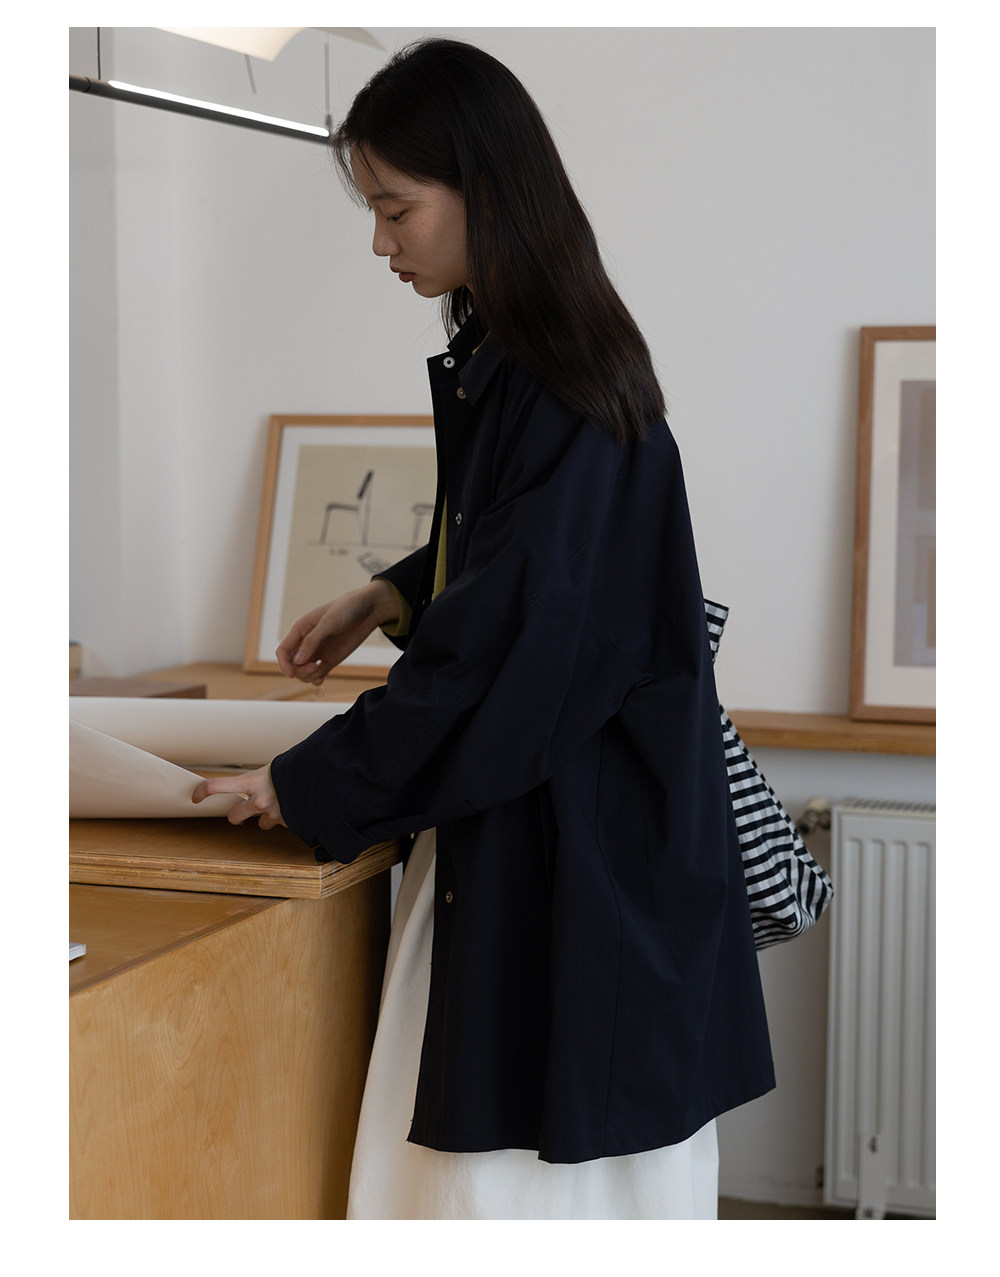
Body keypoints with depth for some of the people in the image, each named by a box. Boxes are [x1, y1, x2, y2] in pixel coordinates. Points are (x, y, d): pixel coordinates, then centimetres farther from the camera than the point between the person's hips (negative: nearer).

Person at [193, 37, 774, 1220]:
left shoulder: (567, 390, -21)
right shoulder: (497, 354, 7)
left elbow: (505, 639, -22)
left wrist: (308, 784, -14)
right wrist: (389, 597, 6)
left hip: (584, 830, -9)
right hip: (513, 794, 9)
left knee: (561, 1155, 2)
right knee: (488, 1126, 15)